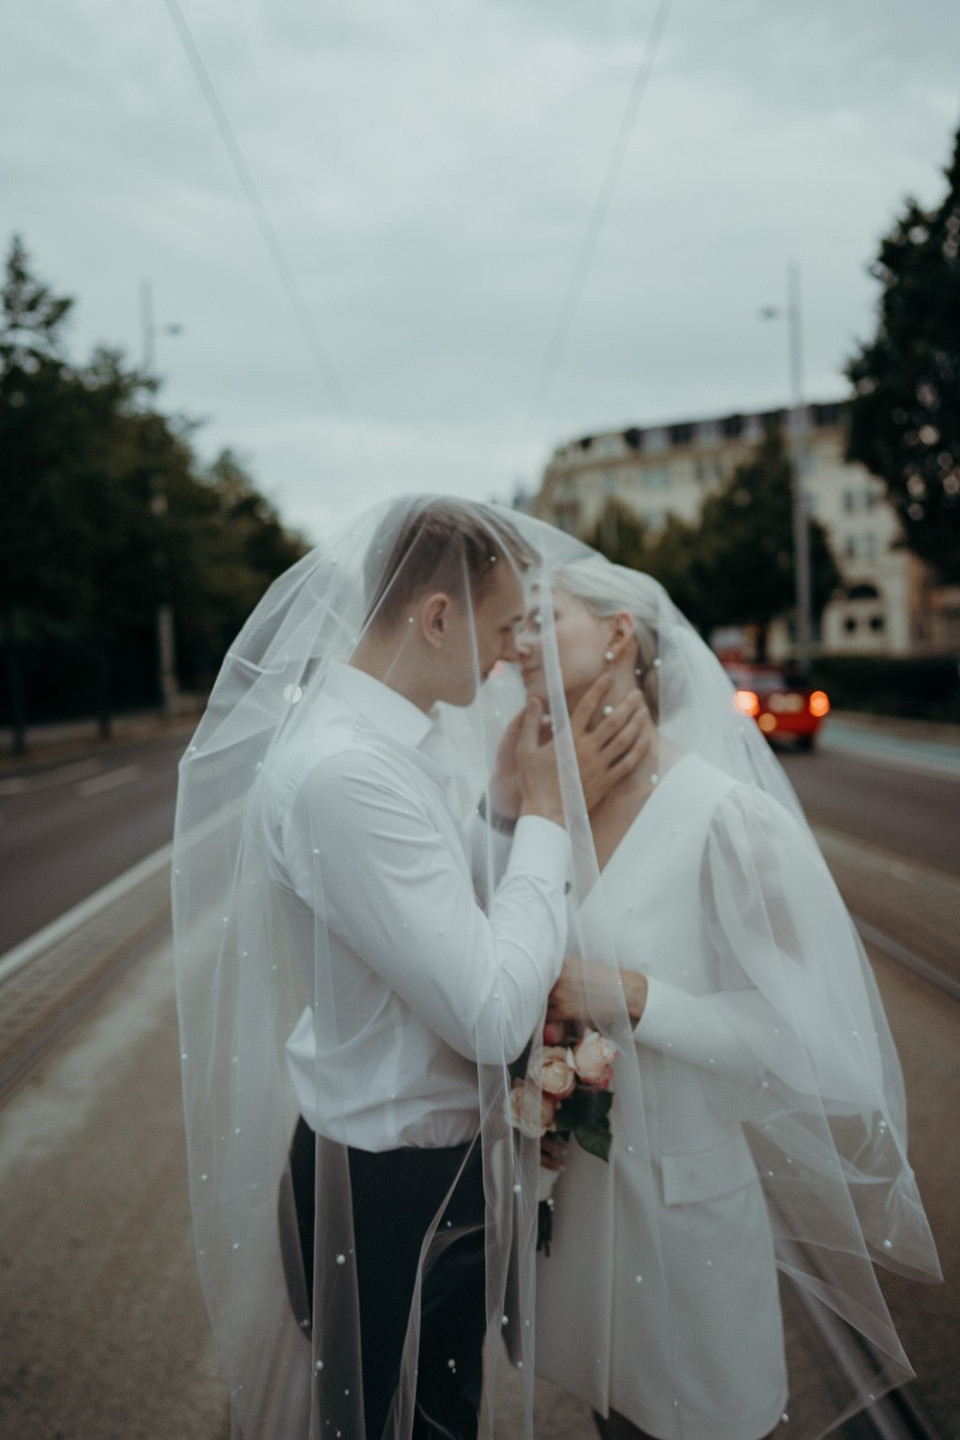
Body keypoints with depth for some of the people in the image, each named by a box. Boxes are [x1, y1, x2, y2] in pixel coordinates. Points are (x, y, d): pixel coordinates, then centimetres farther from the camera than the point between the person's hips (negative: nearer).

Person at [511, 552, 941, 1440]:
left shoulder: (725, 815, -21)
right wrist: (538, 1071, -4)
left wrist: (634, 999, -24)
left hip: (690, 1192, -5)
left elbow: (806, 1034, -20)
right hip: (585, 1185, 5)